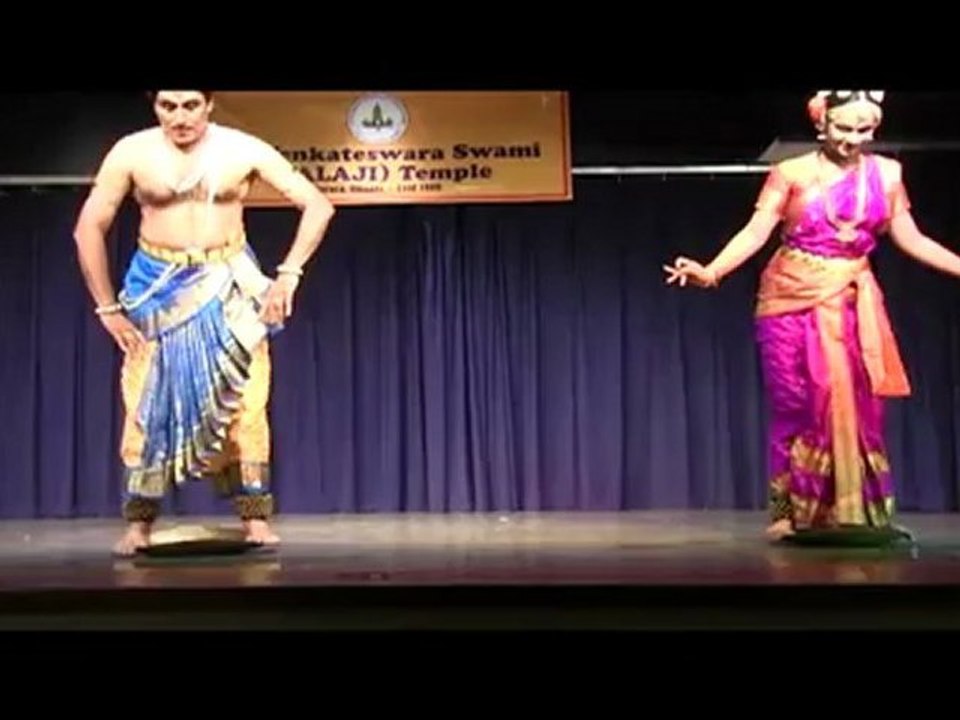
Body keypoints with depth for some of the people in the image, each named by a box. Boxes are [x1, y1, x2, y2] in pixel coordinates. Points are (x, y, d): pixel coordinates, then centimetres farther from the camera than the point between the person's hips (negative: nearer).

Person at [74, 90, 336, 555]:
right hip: (157, 289, 1)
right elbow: (89, 228, -2)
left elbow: (317, 207, -6)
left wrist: (288, 274, -11)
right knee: (148, 404, 1)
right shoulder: (131, 152, -7)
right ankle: (138, 524, 11)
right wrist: (107, 307, -3)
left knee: (243, 403, -4)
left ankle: (256, 519, 5)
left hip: (228, 289, 0)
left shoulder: (243, 150, -8)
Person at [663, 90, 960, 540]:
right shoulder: (792, 173, -5)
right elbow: (755, 234, -10)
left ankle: (854, 513, 6)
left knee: (857, 407, -2)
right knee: (800, 406, -3)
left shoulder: (887, 174, 6)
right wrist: (711, 272, -25)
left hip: (854, 303, 3)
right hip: (794, 299, -3)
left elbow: (911, 240, 11)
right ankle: (797, 513, 5)